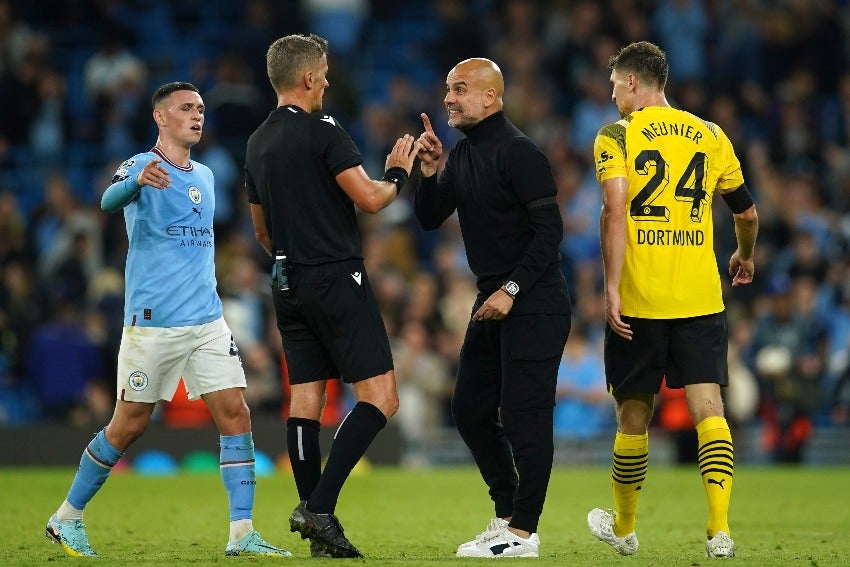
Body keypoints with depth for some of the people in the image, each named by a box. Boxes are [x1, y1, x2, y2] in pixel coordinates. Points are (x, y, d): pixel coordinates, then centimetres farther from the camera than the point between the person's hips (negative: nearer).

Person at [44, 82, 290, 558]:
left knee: (236, 414, -6)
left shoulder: (205, 176, 16)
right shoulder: (142, 166, -6)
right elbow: (110, 200, -30)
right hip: (152, 322, -6)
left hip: (208, 321, 6)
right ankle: (67, 518, 18)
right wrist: (138, 180, -51)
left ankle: (242, 534, -6)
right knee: (130, 425, 0)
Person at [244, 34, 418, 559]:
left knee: (305, 400, 6)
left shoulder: (258, 143, 14)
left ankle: (321, 532, 3)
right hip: (338, 279, -8)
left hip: (289, 285, 8)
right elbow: (369, 198, -16)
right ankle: (319, 506, -17)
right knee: (380, 397, -6)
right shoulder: (323, 131, -11)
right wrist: (398, 174, 4)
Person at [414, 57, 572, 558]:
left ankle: (523, 533, -4)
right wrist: (430, 170, -1)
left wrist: (511, 289, -20)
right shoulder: (463, 154, 12)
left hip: (533, 305, -10)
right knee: (470, 409, 12)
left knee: (524, 418, -8)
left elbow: (549, 231, -18)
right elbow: (430, 218, 15)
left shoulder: (519, 153, -15)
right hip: (493, 303, 10)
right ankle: (507, 515, 22)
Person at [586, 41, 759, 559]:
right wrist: (745, 257, 37)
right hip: (701, 298, 2)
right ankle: (720, 530, -16)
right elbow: (747, 212, 16)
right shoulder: (710, 137, 9)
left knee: (633, 413, 10)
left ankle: (624, 528, 26)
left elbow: (615, 210, -16)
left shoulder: (616, 137, -2)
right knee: (708, 406, -2)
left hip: (638, 302, -2)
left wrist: (612, 288, -16)